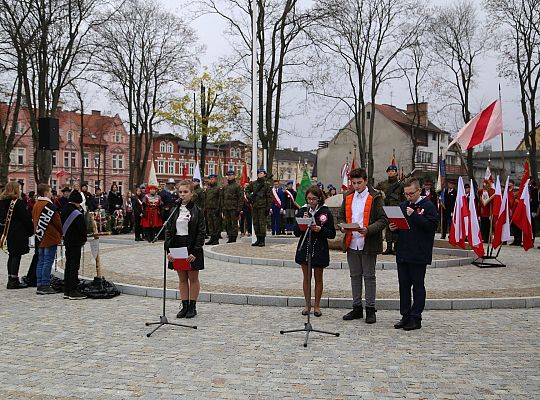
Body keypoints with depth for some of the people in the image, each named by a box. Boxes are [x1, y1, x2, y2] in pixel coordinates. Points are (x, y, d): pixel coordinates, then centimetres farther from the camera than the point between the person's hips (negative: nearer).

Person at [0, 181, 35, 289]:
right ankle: (14, 281, -2)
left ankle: (11, 279, 18)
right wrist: (31, 230, -3)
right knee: (17, 256, -3)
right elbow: (26, 218, -14)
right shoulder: (18, 202, -16)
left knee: (12, 255, 14)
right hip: (18, 233, -8)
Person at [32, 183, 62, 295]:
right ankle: (45, 285, -3)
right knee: (48, 262, -4)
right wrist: (61, 233, 3)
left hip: (41, 238, 9)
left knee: (41, 262, 11)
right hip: (50, 238, -8)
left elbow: (34, 219, 16)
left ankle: (40, 285, 14)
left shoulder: (36, 205, 11)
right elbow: (57, 222, -13)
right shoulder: (49, 206, -15)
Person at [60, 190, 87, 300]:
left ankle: (66, 291, 18)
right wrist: (84, 239, -2)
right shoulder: (77, 213, -19)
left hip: (67, 241, 9)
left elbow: (62, 225, 15)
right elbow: (82, 228, -17)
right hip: (76, 242, -9)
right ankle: (73, 292, -4)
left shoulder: (64, 211, 9)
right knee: (74, 266, -5)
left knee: (68, 265, 14)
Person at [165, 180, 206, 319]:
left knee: (193, 278, 6)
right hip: (177, 246, 4)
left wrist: (195, 252, -16)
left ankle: (192, 307, 14)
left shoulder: (197, 211, -6)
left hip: (192, 248, -4)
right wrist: (168, 250, -3)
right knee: (182, 279, 10)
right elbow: (168, 230, 7)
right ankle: (184, 306, 18)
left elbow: (201, 233, -8)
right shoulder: (174, 211, 6)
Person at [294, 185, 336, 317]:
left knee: (318, 278, 8)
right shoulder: (302, 211, 2)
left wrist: (320, 229, -20)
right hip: (304, 247, 2)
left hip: (320, 249, -2)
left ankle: (317, 305, 18)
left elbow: (332, 234, -4)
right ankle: (307, 304, 20)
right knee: (306, 278, 9)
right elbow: (296, 233, 0)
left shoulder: (326, 212, -4)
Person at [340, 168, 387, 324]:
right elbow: (342, 216, 18)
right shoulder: (348, 197, 10)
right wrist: (343, 227, -2)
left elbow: (383, 220, -9)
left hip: (368, 244, -5)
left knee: (369, 276, 3)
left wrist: (368, 229, -23)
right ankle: (357, 308, 22)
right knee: (355, 276, 12)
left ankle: (370, 309, 12)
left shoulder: (375, 197, -6)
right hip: (351, 243, 5)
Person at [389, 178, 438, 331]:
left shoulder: (428, 206, -5)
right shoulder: (403, 206, 13)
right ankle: (405, 316, 19)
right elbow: (397, 224, 22)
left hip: (419, 255, -6)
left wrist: (414, 215, -21)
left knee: (418, 286, 2)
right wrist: (393, 228, 0)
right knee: (404, 285, 10)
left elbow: (432, 225, -17)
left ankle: (416, 318, 9)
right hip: (402, 253, 6)